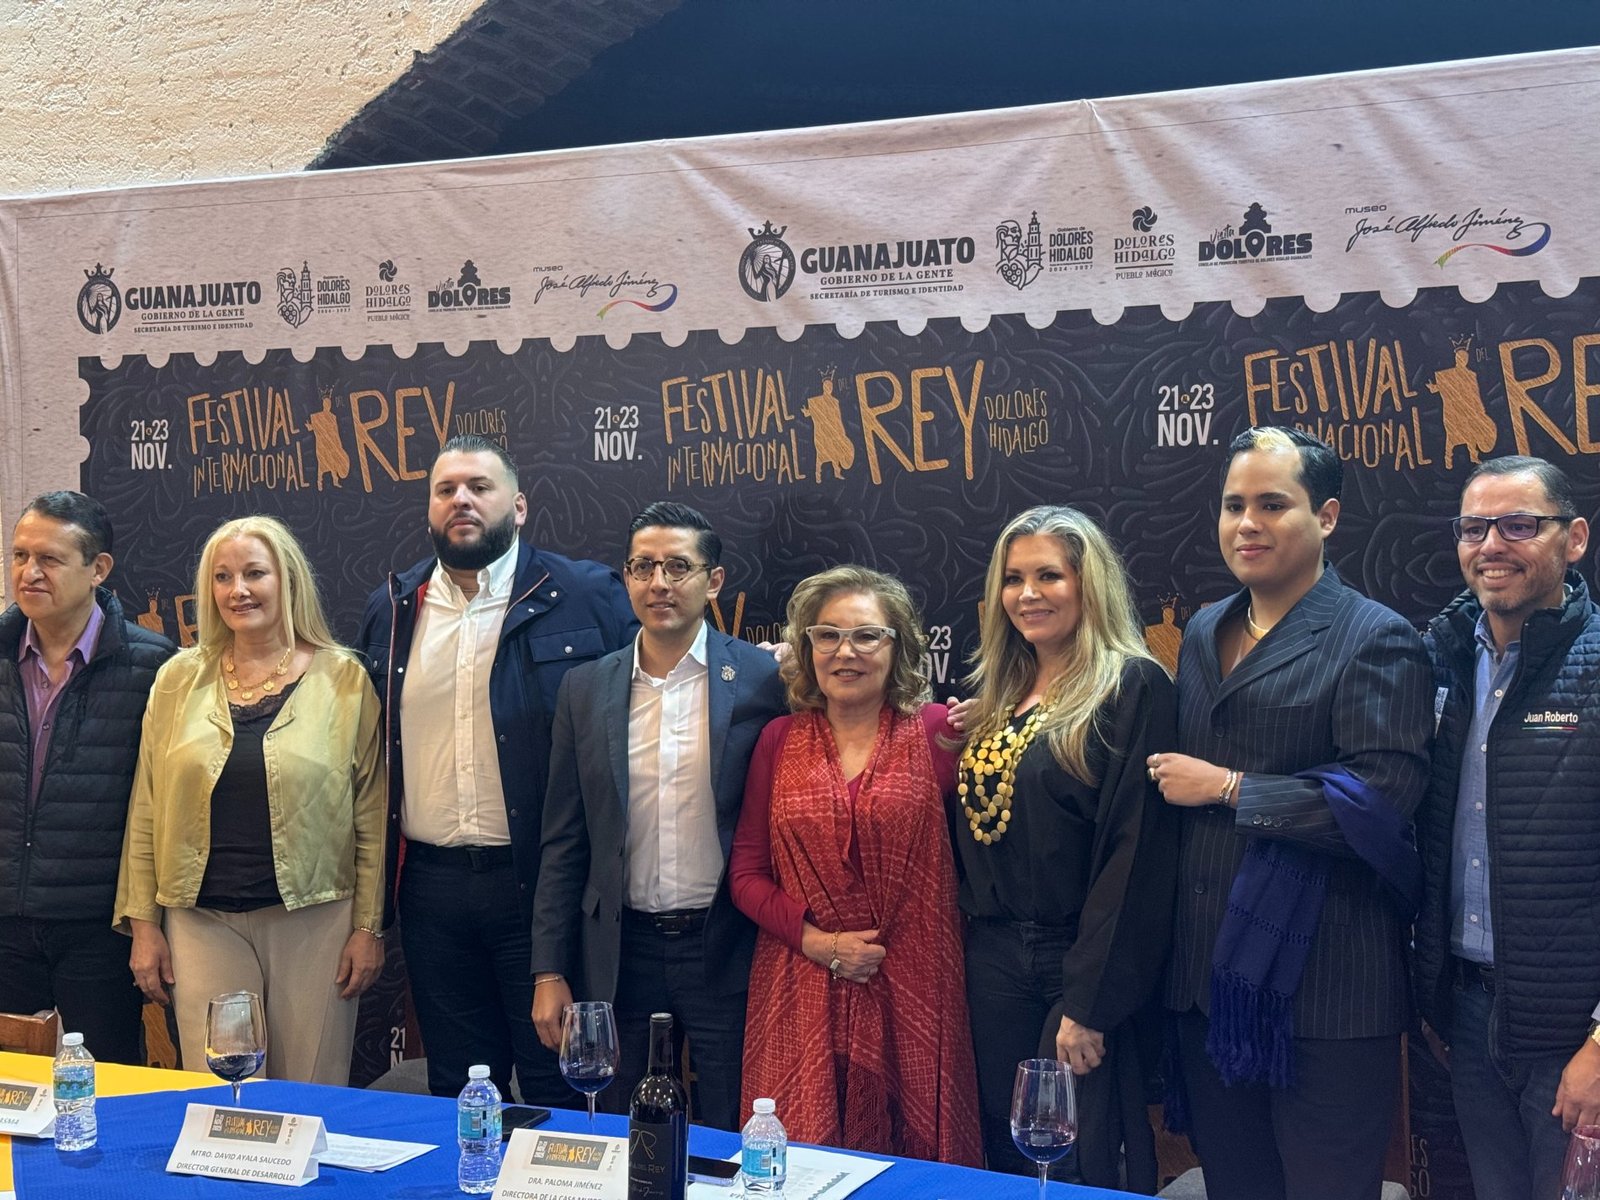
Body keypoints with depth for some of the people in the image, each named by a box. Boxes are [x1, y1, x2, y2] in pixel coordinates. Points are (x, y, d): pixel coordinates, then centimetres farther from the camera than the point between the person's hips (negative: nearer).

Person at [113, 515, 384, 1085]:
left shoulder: (343, 678, 0)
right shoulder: (180, 679, 6)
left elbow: (370, 812, 0)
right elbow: (146, 810, 9)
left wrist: (369, 926, -2)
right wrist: (143, 923, 5)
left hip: (314, 916, -2)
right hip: (202, 920, 2)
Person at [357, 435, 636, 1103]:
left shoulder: (587, 597, -3)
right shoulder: (392, 610, 10)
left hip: (542, 879, -4)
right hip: (431, 884, 4)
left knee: (555, 1086, 5)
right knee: (456, 1090, 15)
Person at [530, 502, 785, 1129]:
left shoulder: (763, 680, -5)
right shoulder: (586, 689, 4)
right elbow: (564, 843, 6)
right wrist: (549, 973, 4)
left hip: (727, 952, -3)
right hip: (622, 954, 3)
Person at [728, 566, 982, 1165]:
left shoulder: (938, 732, 0)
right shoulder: (780, 741, 5)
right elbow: (746, 873, 5)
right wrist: (816, 940, -6)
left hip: (911, 996, -1)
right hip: (802, 997, 2)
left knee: (912, 1156, 6)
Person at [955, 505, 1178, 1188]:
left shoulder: (1132, 688, -10)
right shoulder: (998, 691, 12)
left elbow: (1136, 852, -16)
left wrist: (1090, 1004, -19)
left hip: (1079, 963, -6)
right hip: (993, 962, 6)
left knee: (1084, 1173, 3)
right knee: (1008, 1159, 14)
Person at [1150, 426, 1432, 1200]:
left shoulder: (1374, 641, -8)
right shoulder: (1203, 633, 14)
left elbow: (1381, 800, -20)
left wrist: (1226, 787, -15)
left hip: (1321, 988, -7)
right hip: (1207, 974, 7)